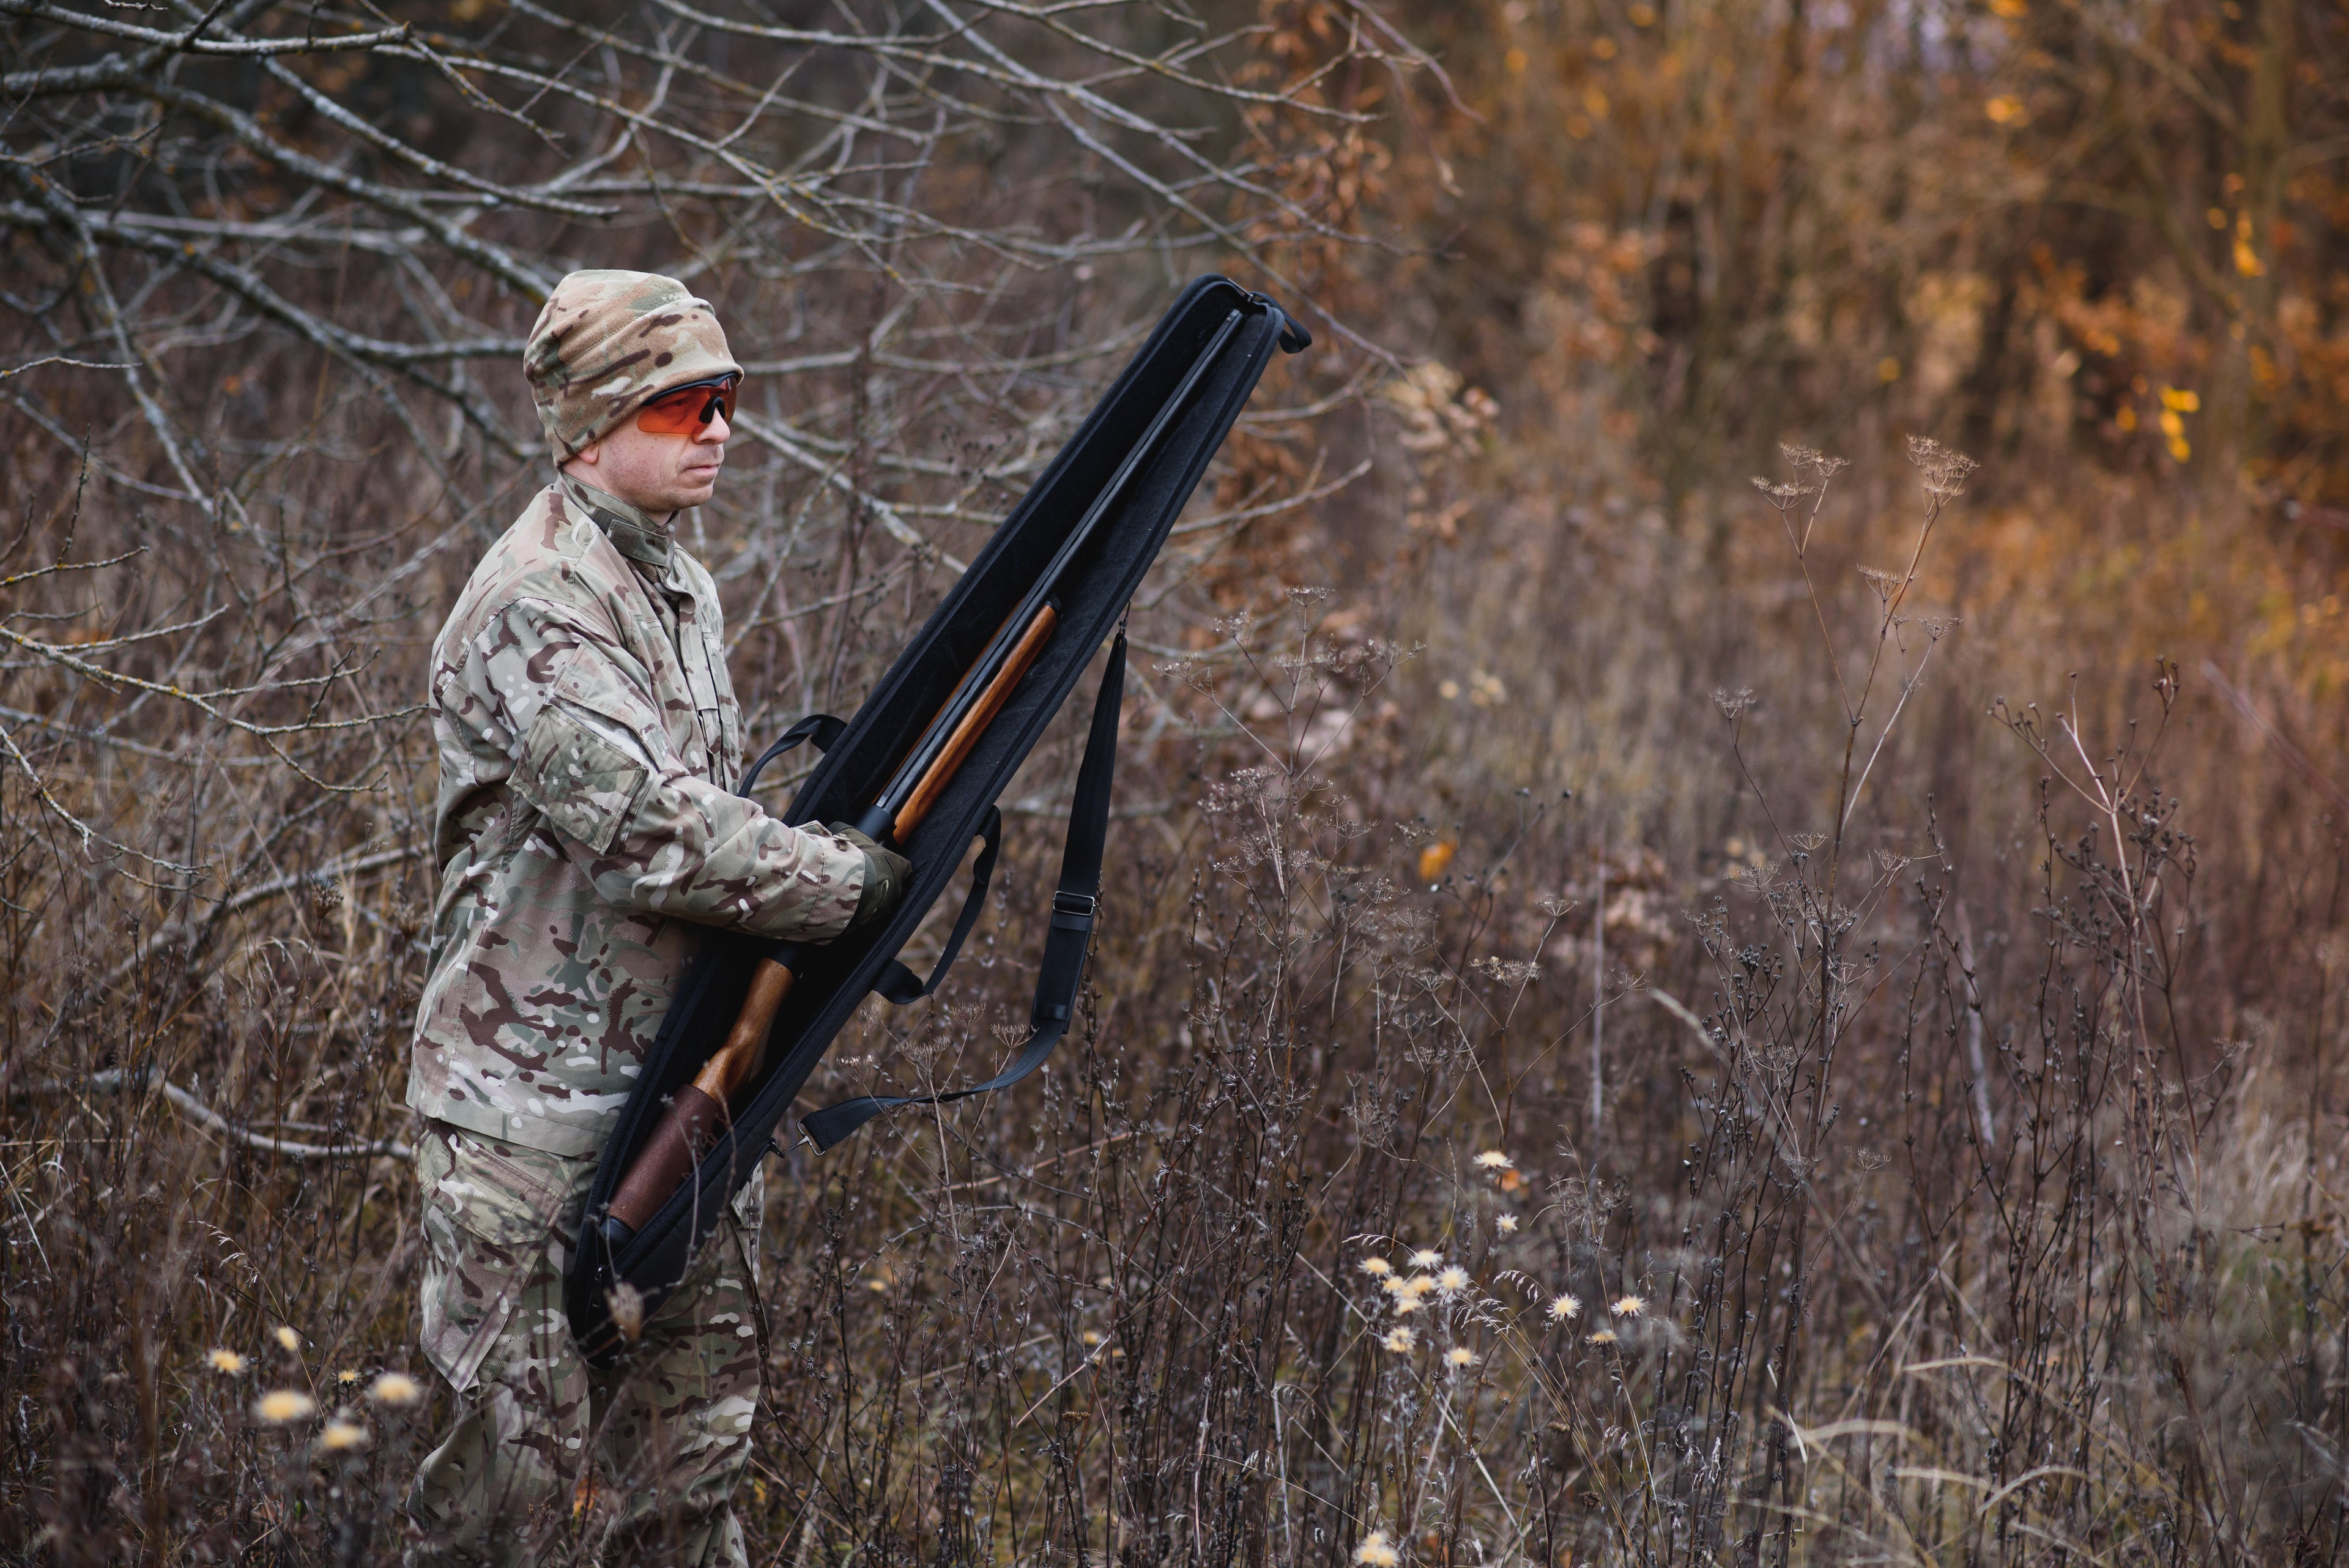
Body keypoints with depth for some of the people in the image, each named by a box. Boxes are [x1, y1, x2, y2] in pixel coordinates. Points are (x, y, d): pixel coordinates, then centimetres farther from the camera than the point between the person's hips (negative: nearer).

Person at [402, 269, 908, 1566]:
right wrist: (853, 882, -16)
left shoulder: (682, 585, 14)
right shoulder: (538, 606, -17)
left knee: (695, 1421, 13)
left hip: (681, 1086, 9)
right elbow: (649, 831, -26)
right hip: (535, 1105, -9)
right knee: (529, 1453, -3)